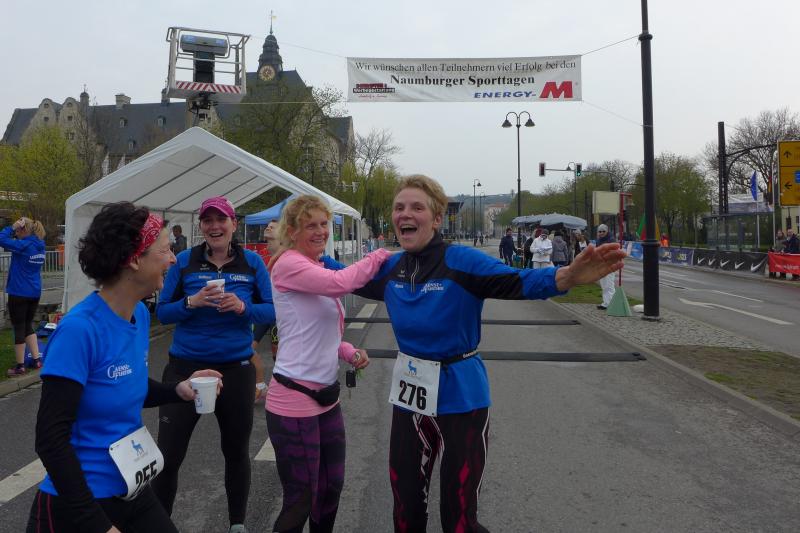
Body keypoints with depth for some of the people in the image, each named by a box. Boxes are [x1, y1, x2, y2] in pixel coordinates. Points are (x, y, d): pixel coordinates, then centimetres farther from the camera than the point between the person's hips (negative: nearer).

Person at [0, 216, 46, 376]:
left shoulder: (24, 246, -16)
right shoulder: (39, 246, 7)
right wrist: (15, 231, 9)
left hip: (19, 293, -7)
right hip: (34, 293, 7)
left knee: (19, 328, 3)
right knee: (28, 326, 18)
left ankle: (20, 366, 9)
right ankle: (37, 360, 16)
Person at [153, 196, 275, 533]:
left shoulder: (252, 262, -2)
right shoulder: (184, 261, -3)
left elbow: (272, 311, -2)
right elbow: (162, 312, -1)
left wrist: (243, 307, -20)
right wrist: (191, 303, -19)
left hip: (236, 369, 1)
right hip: (185, 367, 0)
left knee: (236, 451, 16)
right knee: (168, 455, 2)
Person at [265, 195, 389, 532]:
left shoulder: (319, 269, 13)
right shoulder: (288, 264, -14)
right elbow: (341, 283, -31)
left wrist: (350, 353, 3)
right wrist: (379, 256, -14)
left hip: (326, 395, 9)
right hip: (294, 399, -9)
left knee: (332, 487, 20)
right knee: (300, 501, 3)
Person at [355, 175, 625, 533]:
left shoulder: (462, 261, -18)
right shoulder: (391, 268, -1)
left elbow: (518, 282, -31)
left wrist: (567, 276, -49)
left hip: (459, 396, -5)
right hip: (409, 394, 5)